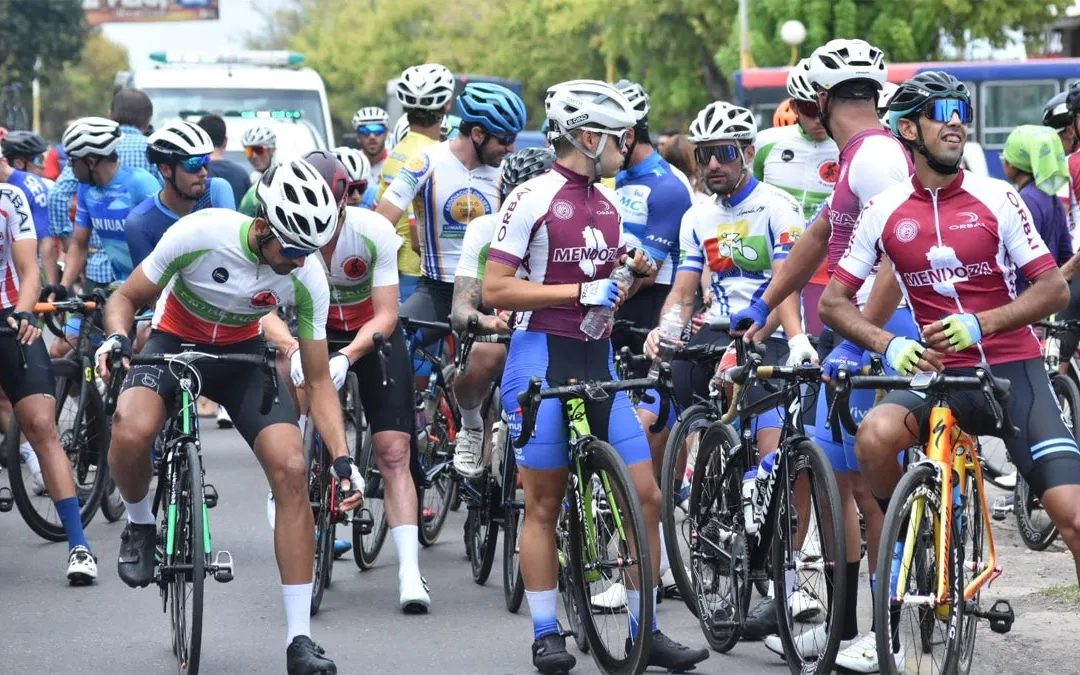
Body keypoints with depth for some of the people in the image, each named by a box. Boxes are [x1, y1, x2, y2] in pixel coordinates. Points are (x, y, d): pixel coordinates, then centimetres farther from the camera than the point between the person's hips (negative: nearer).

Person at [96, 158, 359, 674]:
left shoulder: (308, 278, -20)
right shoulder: (200, 234, -29)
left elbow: (317, 381, -11)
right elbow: (127, 297, -13)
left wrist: (342, 459, -20)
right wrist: (117, 340, -34)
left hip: (243, 355, 2)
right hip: (175, 342, -2)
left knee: (291, 468, -19)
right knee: (130, 432, -35)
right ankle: (140, 524, 1)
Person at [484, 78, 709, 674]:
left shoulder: (608, 204, 14)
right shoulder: (533, 198, -9)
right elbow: (495, 289, -14)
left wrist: (634, 275, 2)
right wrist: (580, 291, -17)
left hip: (598, 360, 7)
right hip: (543, 358, -7)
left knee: (645, 495, 1)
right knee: (544, 504, 0)